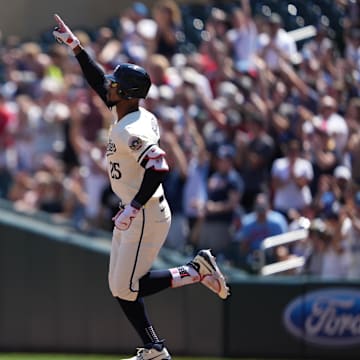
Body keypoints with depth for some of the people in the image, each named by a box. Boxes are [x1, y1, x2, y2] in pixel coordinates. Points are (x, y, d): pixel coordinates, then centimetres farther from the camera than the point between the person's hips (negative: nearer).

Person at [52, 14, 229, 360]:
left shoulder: (133, 131, -22)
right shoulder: (136, 116, 6)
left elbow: (158, 168, -33)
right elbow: (97, 80, 16)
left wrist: (133, 208, -31)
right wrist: (74, 45, 15)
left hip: (147, 216, -10)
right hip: (132, 215, 10)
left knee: (129, 287, -7)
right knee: (120, 288, 11)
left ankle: (197, 271, 0)